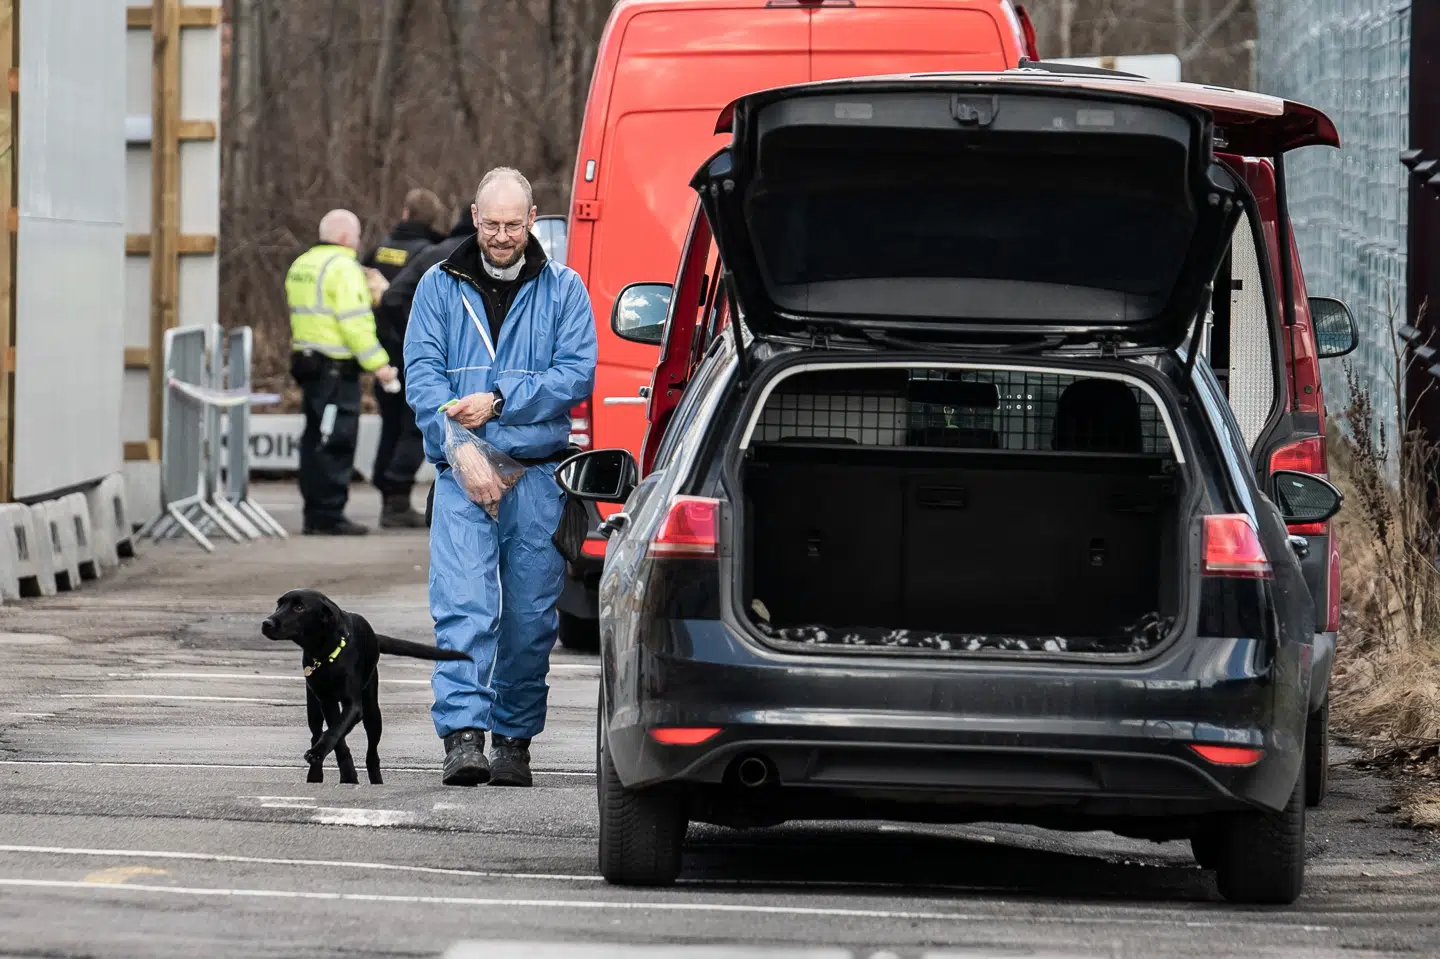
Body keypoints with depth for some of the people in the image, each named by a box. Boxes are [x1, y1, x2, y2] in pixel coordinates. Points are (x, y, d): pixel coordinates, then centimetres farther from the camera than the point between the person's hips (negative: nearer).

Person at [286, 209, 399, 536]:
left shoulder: (302, 265, 16)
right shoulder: (343, 267, -13)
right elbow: (355, 322, -18)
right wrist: (377, 363, -17)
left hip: (308, 359, 9)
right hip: (337, 367, -9)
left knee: (317, 440, 13)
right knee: (335, 443, -7)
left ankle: (315, 514, 17)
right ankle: (328, 516, -8)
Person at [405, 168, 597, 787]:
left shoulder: (563, 290, 8)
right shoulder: (441, 287, 8)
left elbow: (577, 374, -2)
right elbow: (422, 374, -1)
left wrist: (497, 402, -14)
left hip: (538, 474, 1)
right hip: (462, 477, -1)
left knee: (531, 614, 4)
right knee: (463, 605, -15)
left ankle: (514, 738, 16)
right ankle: (463, 736, -22)